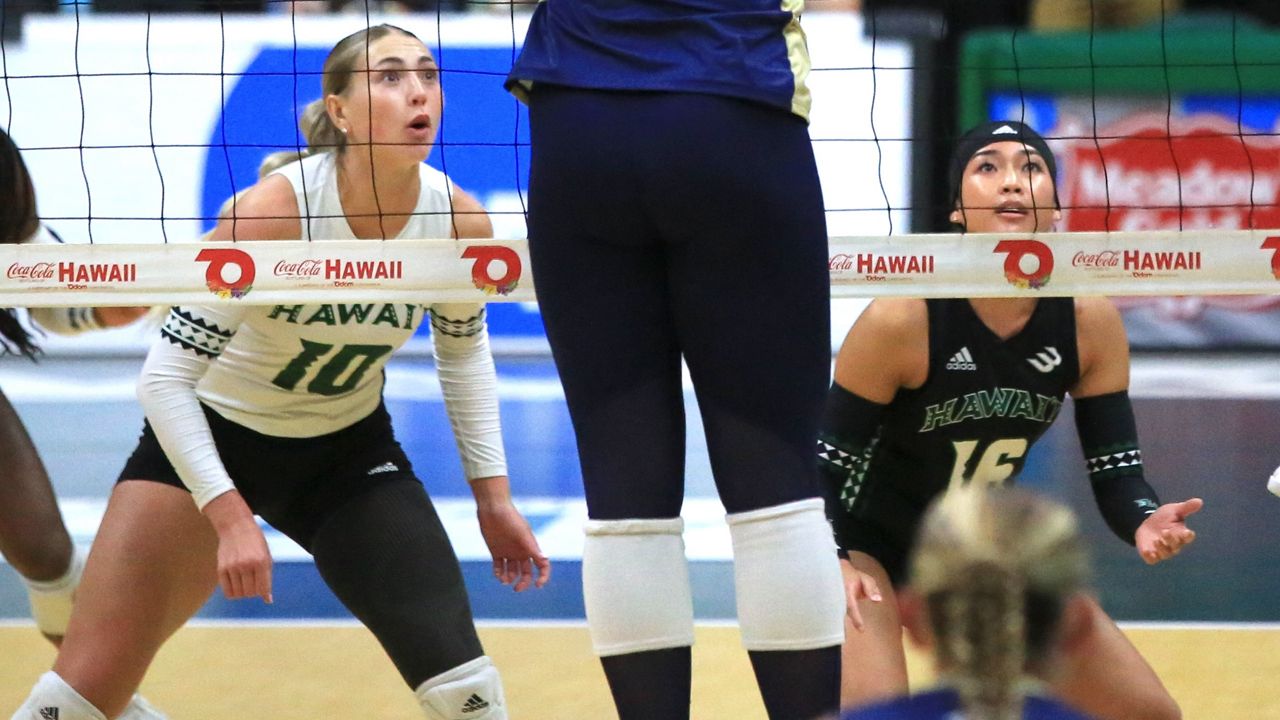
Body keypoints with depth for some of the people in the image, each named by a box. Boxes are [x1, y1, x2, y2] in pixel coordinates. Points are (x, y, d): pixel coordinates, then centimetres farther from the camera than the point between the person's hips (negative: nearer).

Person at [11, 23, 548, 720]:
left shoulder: (461, 221, -16)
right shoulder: (275, 209, -29)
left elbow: (463, 346, 7)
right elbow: (165, 377, -26)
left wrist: (492, 493, 3)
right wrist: (229, 517, -33)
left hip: (350, 451, 3)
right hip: (211, 432, -3)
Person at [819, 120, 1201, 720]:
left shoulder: (1090, 321, -14)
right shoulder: (901, 318, -26)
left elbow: (1114, 469, -9)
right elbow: (827, 461, -18)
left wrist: (1144, 522, -32)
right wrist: (832, 562, -36)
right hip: (865, 545, -5)